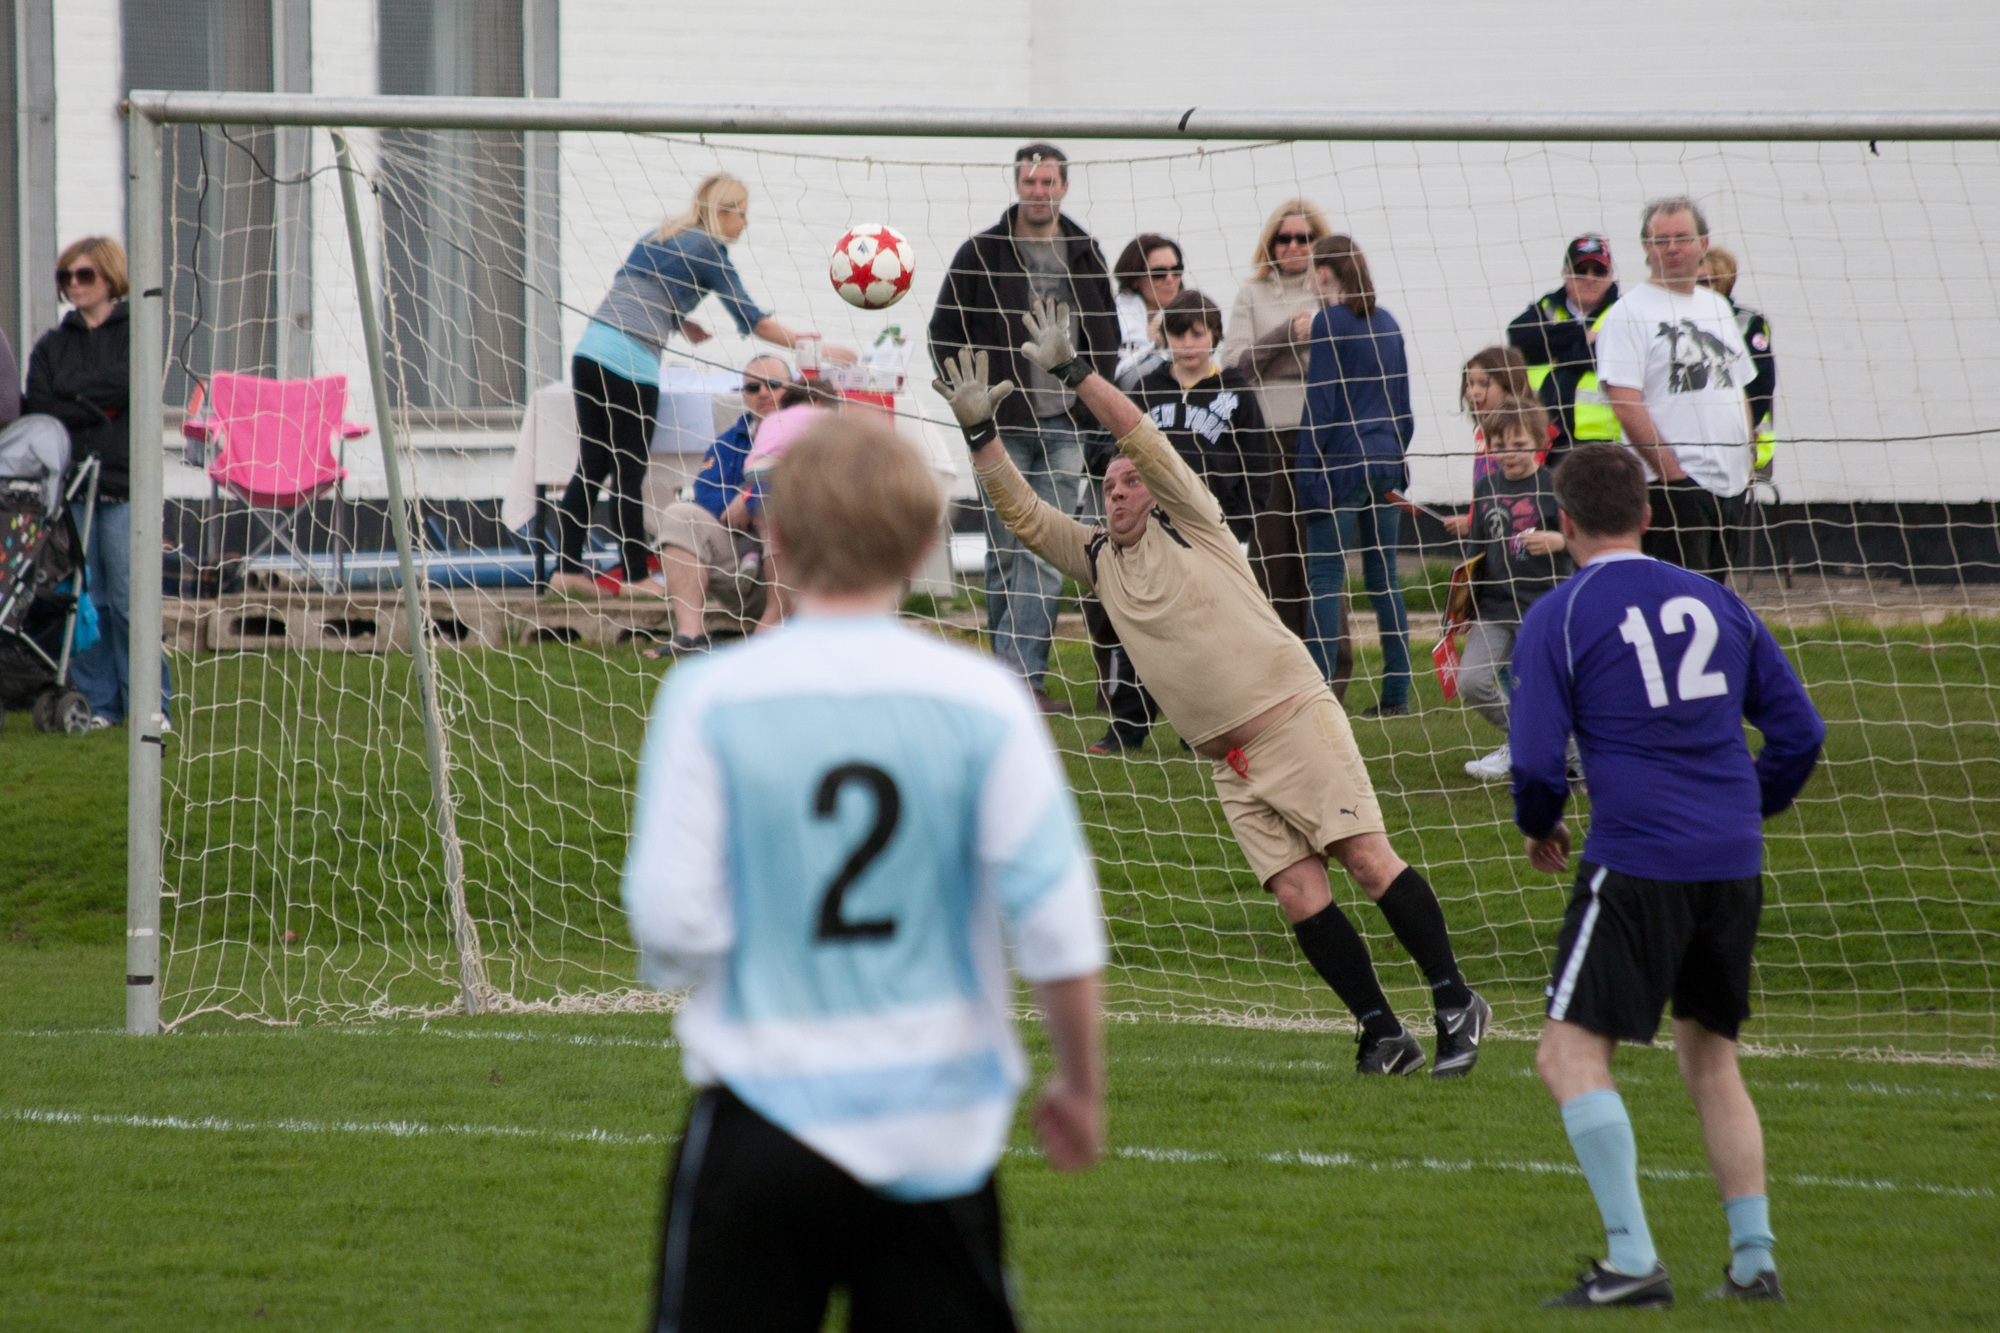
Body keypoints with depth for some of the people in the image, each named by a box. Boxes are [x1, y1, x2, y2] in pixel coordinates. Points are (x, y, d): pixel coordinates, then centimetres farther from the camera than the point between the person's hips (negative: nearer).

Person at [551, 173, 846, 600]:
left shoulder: (658, 237, 20)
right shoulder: (709, 251, -2)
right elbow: (750, 319, -4)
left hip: (592, 346, 7)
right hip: (630, 360, -7)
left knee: (592, 464, 9)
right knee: (629, 472, -2)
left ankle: (567, 568, 8)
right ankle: (636, 576, 3)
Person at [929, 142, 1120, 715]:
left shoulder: (1085, 255, 9)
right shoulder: (982, 253, 1)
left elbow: (1107, 336, 18)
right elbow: (944, 332, 5)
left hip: (1063, 429, 1)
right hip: (1001, 429, -1)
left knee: (1047, 554, -8)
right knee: (1005, 551, 1)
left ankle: (1021, 676, -12)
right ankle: (1011, 675, 8)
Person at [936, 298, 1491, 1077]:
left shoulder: (1189, 527, 2)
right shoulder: (1097, 559, 16)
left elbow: (1139, 435, -8)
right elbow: (1021, 513, 13)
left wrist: (1071, 370, -12)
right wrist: (979, 431, 4)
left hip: (1294, 717, -5)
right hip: (1229, 762, 5)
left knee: (1367, 860, -11)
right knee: (1298, 895, -5)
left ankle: (1455, 1004, -5)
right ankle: (1382, 1035, -3)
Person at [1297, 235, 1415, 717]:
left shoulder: (1329, 323, -8)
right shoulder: (1387, 324, 12)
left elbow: (1321, 403, -11)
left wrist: (1306, 467, -8)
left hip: (1341, 462, -7)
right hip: (1386, 462, 7)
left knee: (1325, 578, -6)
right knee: (1384, 576, 9)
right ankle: (1396, 692, 8)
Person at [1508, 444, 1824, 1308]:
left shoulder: (1557, 619, -3)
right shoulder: (1714, 602, 13)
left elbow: (1535, 758, -8)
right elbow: (1799, 730, 14)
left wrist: (1539, 826, 13)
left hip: (1636, 863, -6)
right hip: (1732, 864, 6)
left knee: (1571, 1055, -4)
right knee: (1710, 1059, 19)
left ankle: (1632, 1262, -16)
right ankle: (1754, 1261, 15)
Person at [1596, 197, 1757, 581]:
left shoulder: (1718, 308, 18)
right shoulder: (1628, 313, -7)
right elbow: (1626, 406, -15)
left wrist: (1746, 460, 13)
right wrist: (1672, 472, -18)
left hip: (1730, 485, 8)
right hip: (1671, 488, -8)